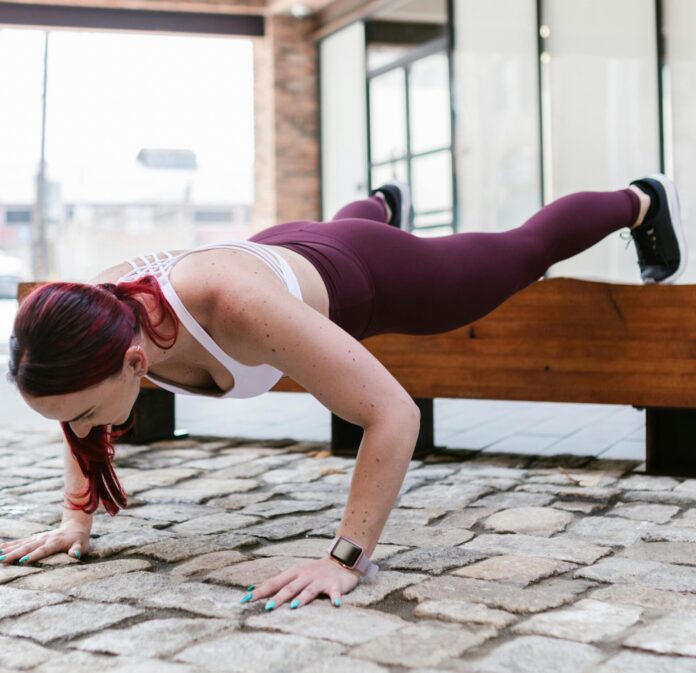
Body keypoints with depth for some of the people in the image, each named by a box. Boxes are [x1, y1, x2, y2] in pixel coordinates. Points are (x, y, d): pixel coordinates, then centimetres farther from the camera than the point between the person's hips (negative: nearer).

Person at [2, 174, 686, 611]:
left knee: (524, 248, 24)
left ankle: (641, 202, 55)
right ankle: (381, 203, 80)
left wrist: (345, 559, -48)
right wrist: (75, 518, -15)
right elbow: (81, 407, -7)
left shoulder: (237, 307, -51)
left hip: (374, 280, -4)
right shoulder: (95, 313, -32)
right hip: (290, 250, 5)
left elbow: (394, 414, -47)